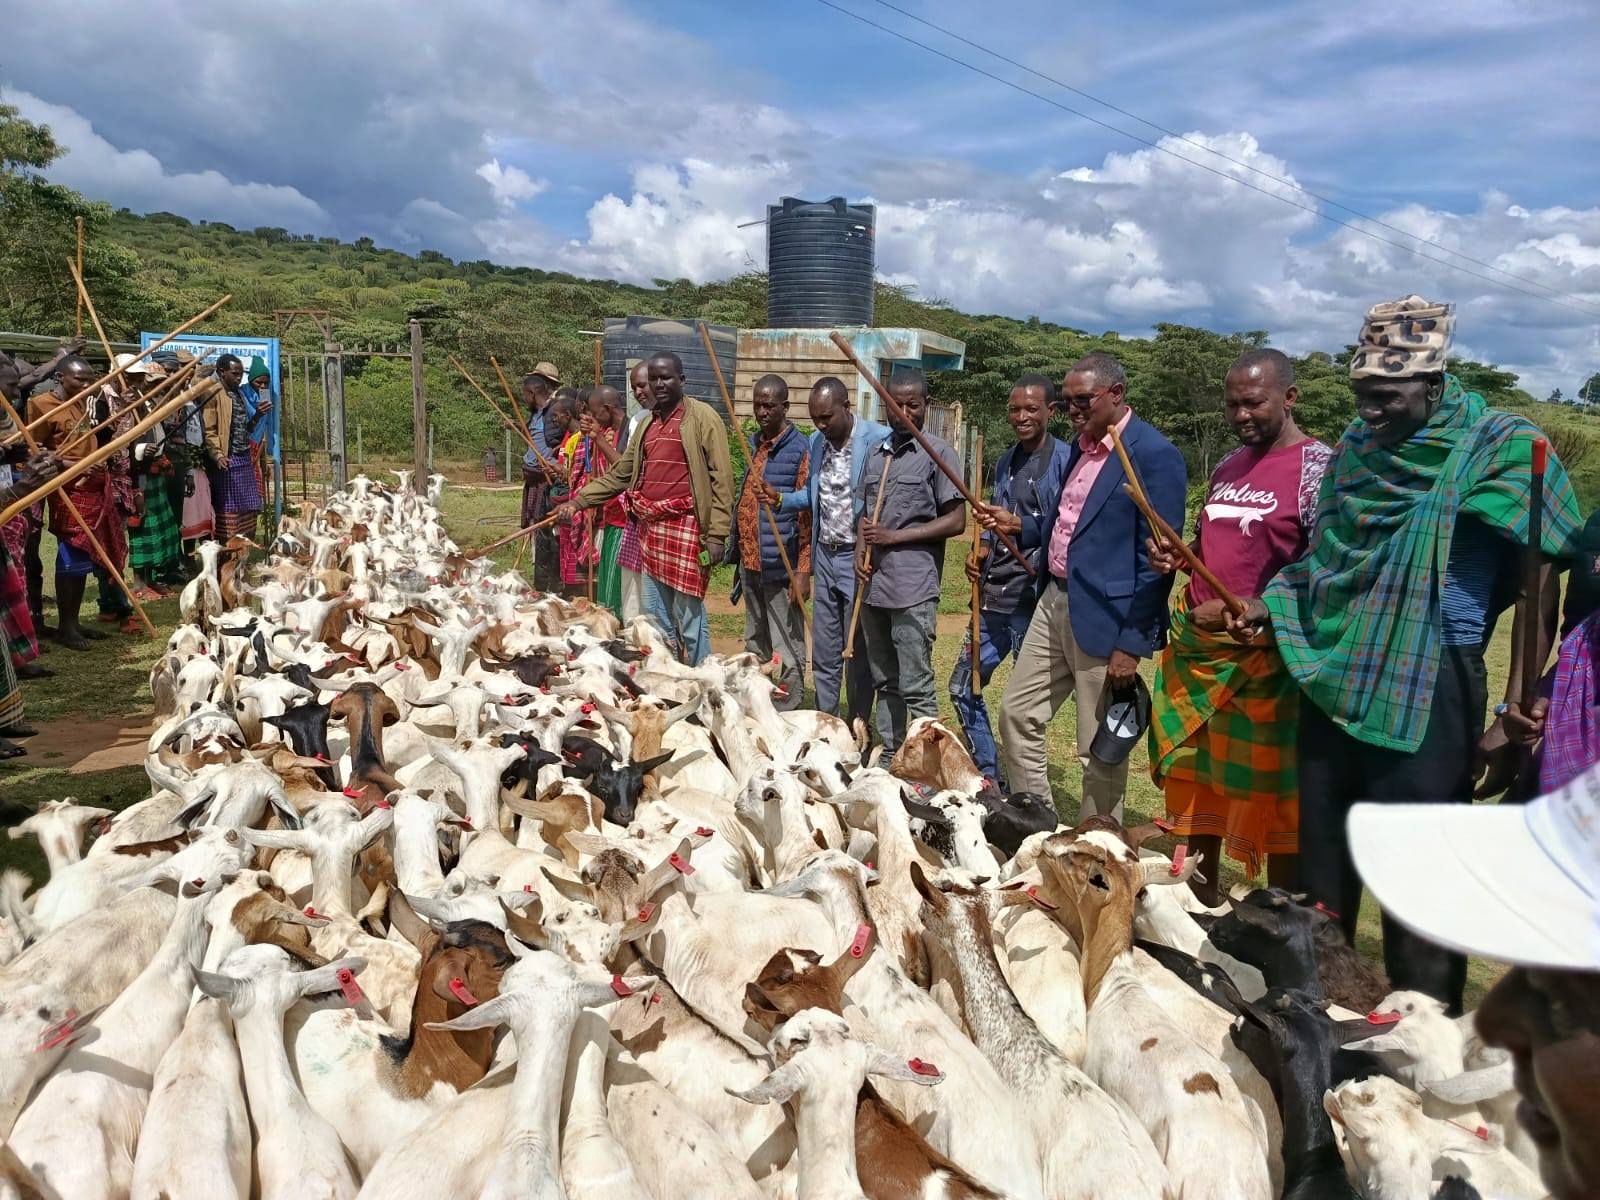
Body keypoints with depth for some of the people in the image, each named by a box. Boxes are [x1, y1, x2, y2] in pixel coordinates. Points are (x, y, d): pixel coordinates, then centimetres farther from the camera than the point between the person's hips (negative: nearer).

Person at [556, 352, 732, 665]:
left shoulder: (702, 417, -5)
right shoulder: (648, 422, 17)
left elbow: (721, 479, -10)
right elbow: (620, 473, 22)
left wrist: (717, 534, -15)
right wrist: (579, 501, 15)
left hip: (686, 528, -8)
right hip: (650, 527, 8)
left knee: (688, 616, -5)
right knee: (655, 614, 14)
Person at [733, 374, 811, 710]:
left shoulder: (799, 450, -11)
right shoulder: (754, 444, 12)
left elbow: (808, 516, -14)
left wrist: (803, 572, -18)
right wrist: (738, 551, 17)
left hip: (780, 565, -8)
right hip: (749, 560, 8)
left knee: (787, 650, -2)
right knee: (755, 644, 19)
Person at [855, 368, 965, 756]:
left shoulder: (938, 452, -3)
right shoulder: (878, 453, 15)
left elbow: (956, 520, -8)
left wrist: (895, 536, -12)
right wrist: (861, 549, 2)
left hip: (913, 590, -6)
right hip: (873, 584, 6)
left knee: (916, 688, -5)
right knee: (884, 683, 14)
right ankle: (889, 759, 23)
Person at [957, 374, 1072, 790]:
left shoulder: (1064, 461, -8)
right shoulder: (1006, 462, 16)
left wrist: (1020, 526, -22)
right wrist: (983, 550, 4)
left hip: (1034, 597, -8)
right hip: (993, 595, 8)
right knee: (963, 685, 13)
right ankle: (989, 776, 26)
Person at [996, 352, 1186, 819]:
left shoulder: (1154, 455, -15)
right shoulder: (1081, 444, 11)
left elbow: (1157, 559, -17)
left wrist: (1132, 644, -18)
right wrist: (1014, 524, 7)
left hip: (1104, 618, -9)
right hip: (1054, 602, 9)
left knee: (1100, 750, 4)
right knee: (1017, 714, 15)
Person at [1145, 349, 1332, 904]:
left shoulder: (1318, 468, -10)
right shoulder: (1227, 468, 13)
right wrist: (1175, 557, 3)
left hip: (1263, 656, -8)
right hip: (1195, 647, 8)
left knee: (1275, 793, 2)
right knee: (1197, 776, 17)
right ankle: (1202, 897, 33)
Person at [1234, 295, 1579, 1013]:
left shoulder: (1500, 446, -6)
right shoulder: (1356, 446, 11)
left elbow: (1538, 583, -8)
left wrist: (1514, 714, -13)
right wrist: (1269, 607, 6)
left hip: (1428, 691, -6)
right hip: (1332, 681, 6)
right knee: (1321, 866, 16)